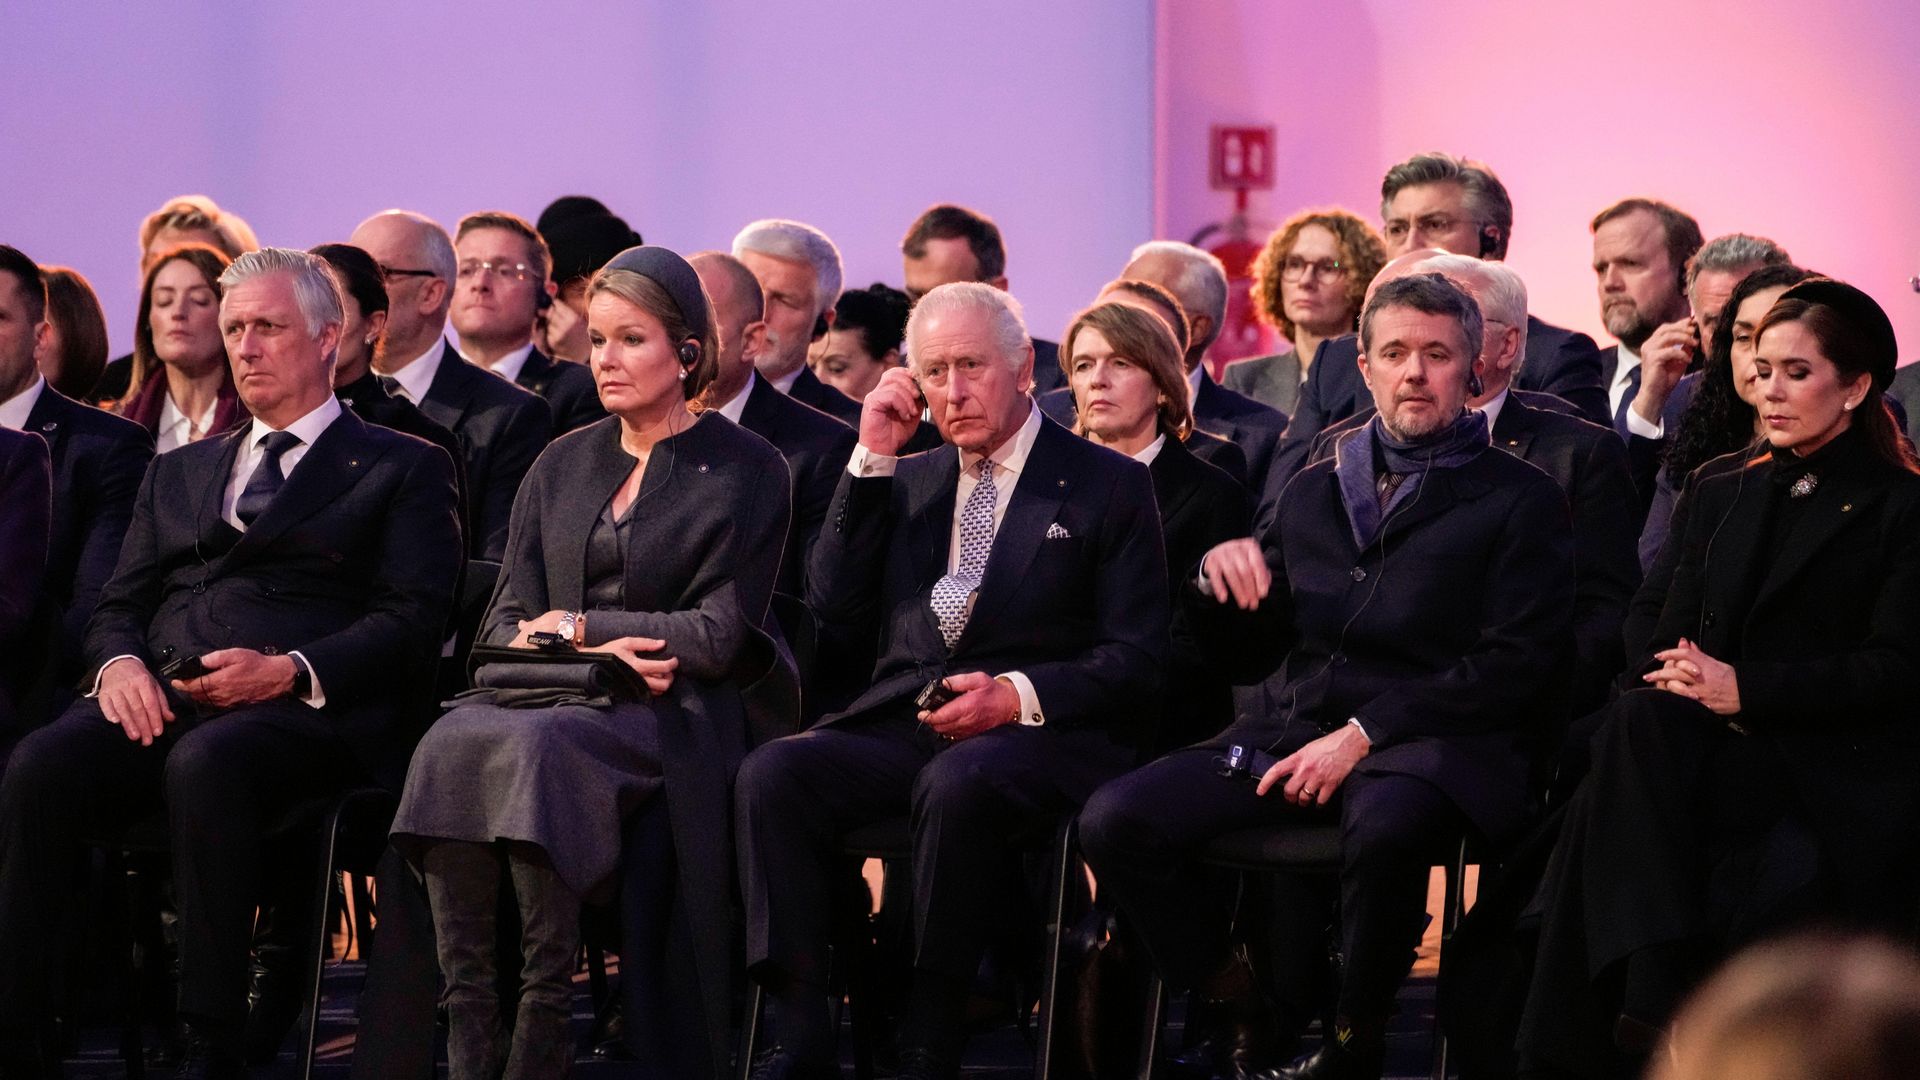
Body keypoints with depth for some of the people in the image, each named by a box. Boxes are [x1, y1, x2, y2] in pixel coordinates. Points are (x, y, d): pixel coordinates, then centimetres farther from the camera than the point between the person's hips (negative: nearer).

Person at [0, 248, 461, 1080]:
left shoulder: (404, 469, 14)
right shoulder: (179, 472, 30)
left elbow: (413, 622, 1)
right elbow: (119, 605, 22)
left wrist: (289, 671, -16)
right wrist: (120, 663, -4)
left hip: (307, 709, -4)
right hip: (161, 699, 4)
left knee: (206, 764, -40)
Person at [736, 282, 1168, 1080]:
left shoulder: (1108, 486, 7)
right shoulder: (908, 482, 22)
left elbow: (1137, 658, 0)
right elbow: (835, 602, 9)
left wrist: (1020, 695, -17)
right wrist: (873, 458, 4)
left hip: (1043, 736, -4)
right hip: (901, 727, 4)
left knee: (959, 783, -40)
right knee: (772, 773, -26)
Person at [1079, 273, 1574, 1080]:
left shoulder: (1519, 500, 6)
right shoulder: (1313, 493, 22)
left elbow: (1516, 665, -6)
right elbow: (1247, 653, 25)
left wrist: (1364, 734, -14)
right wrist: (1219, 579, 1)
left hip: (1424, 741, -5)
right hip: (1292, 730, 5)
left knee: (1384, 828, -41)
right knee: (1115, 822, -20)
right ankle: (1246, 1011, 0)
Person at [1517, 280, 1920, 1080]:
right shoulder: (1721, 496, 23)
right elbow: (1671, 639, 15)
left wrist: (1745, 688, -17)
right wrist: (1671, 679, -10)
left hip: (1834, 768, -5)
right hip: (1711, 751, 5)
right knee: (1638, 722, -32)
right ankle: (1652, 989, -41)